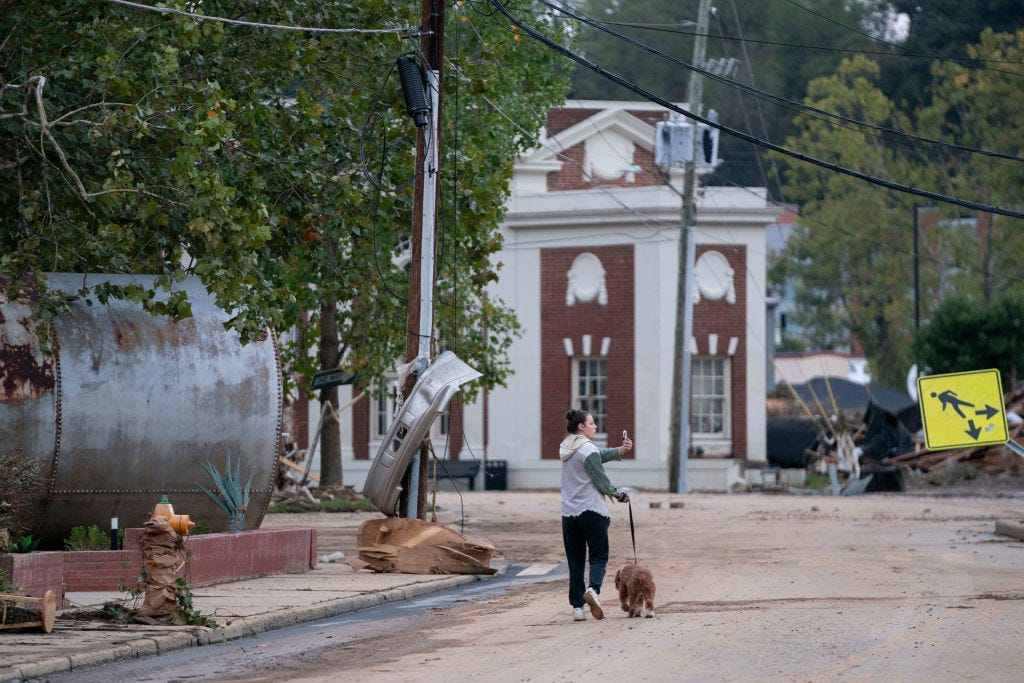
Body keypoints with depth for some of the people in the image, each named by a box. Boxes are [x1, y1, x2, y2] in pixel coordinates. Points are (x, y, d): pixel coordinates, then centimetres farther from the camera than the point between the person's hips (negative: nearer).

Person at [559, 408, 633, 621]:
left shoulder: (567, 448, 13)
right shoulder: (588, 449, -11)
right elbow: (601, 482, -9)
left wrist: (620, 451, -5)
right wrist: (618, 494, 7)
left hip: (569, 513, 6)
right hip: (592, 511, -6)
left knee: (575, 562, 8)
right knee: (599, 557, -1)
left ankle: (577, 607, 4)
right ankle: (593, 589, -26)